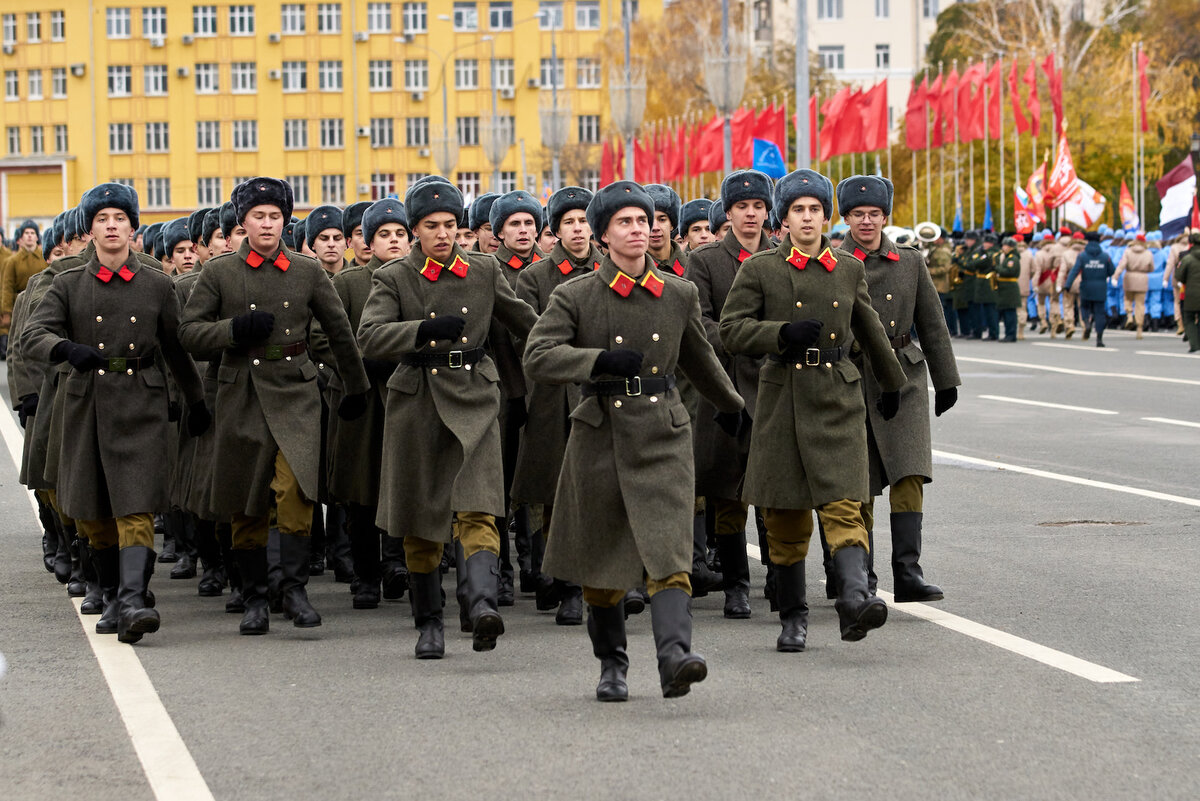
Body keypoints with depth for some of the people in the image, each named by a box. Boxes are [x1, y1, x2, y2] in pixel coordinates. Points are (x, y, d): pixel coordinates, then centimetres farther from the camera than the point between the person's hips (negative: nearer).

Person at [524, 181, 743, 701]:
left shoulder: (680, 295, 7)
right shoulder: (574, 296, -1)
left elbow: (699, 360, 24)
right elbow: (538, 358, -12)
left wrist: (732, 408, 37)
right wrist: (601, 360, -24)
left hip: (663, 439, 1)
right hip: (600, 438, 0)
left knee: (668, 551, -17)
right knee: (601, 564, 9)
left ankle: (675, 657, -30)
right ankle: (611, 666, 27)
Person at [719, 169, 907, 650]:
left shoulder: (849, 269, 9)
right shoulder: (760, 269, 1)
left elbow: (870, 331, 22)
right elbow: (730, 330, -3)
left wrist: (891, 384, 32)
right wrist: (784, 333, -17)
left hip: (839, 399, 1)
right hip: (783, 398, -1)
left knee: (844, 503, -15)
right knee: (785, 518, 5)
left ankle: (854, 601, -29)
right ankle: (792, 619, 17)